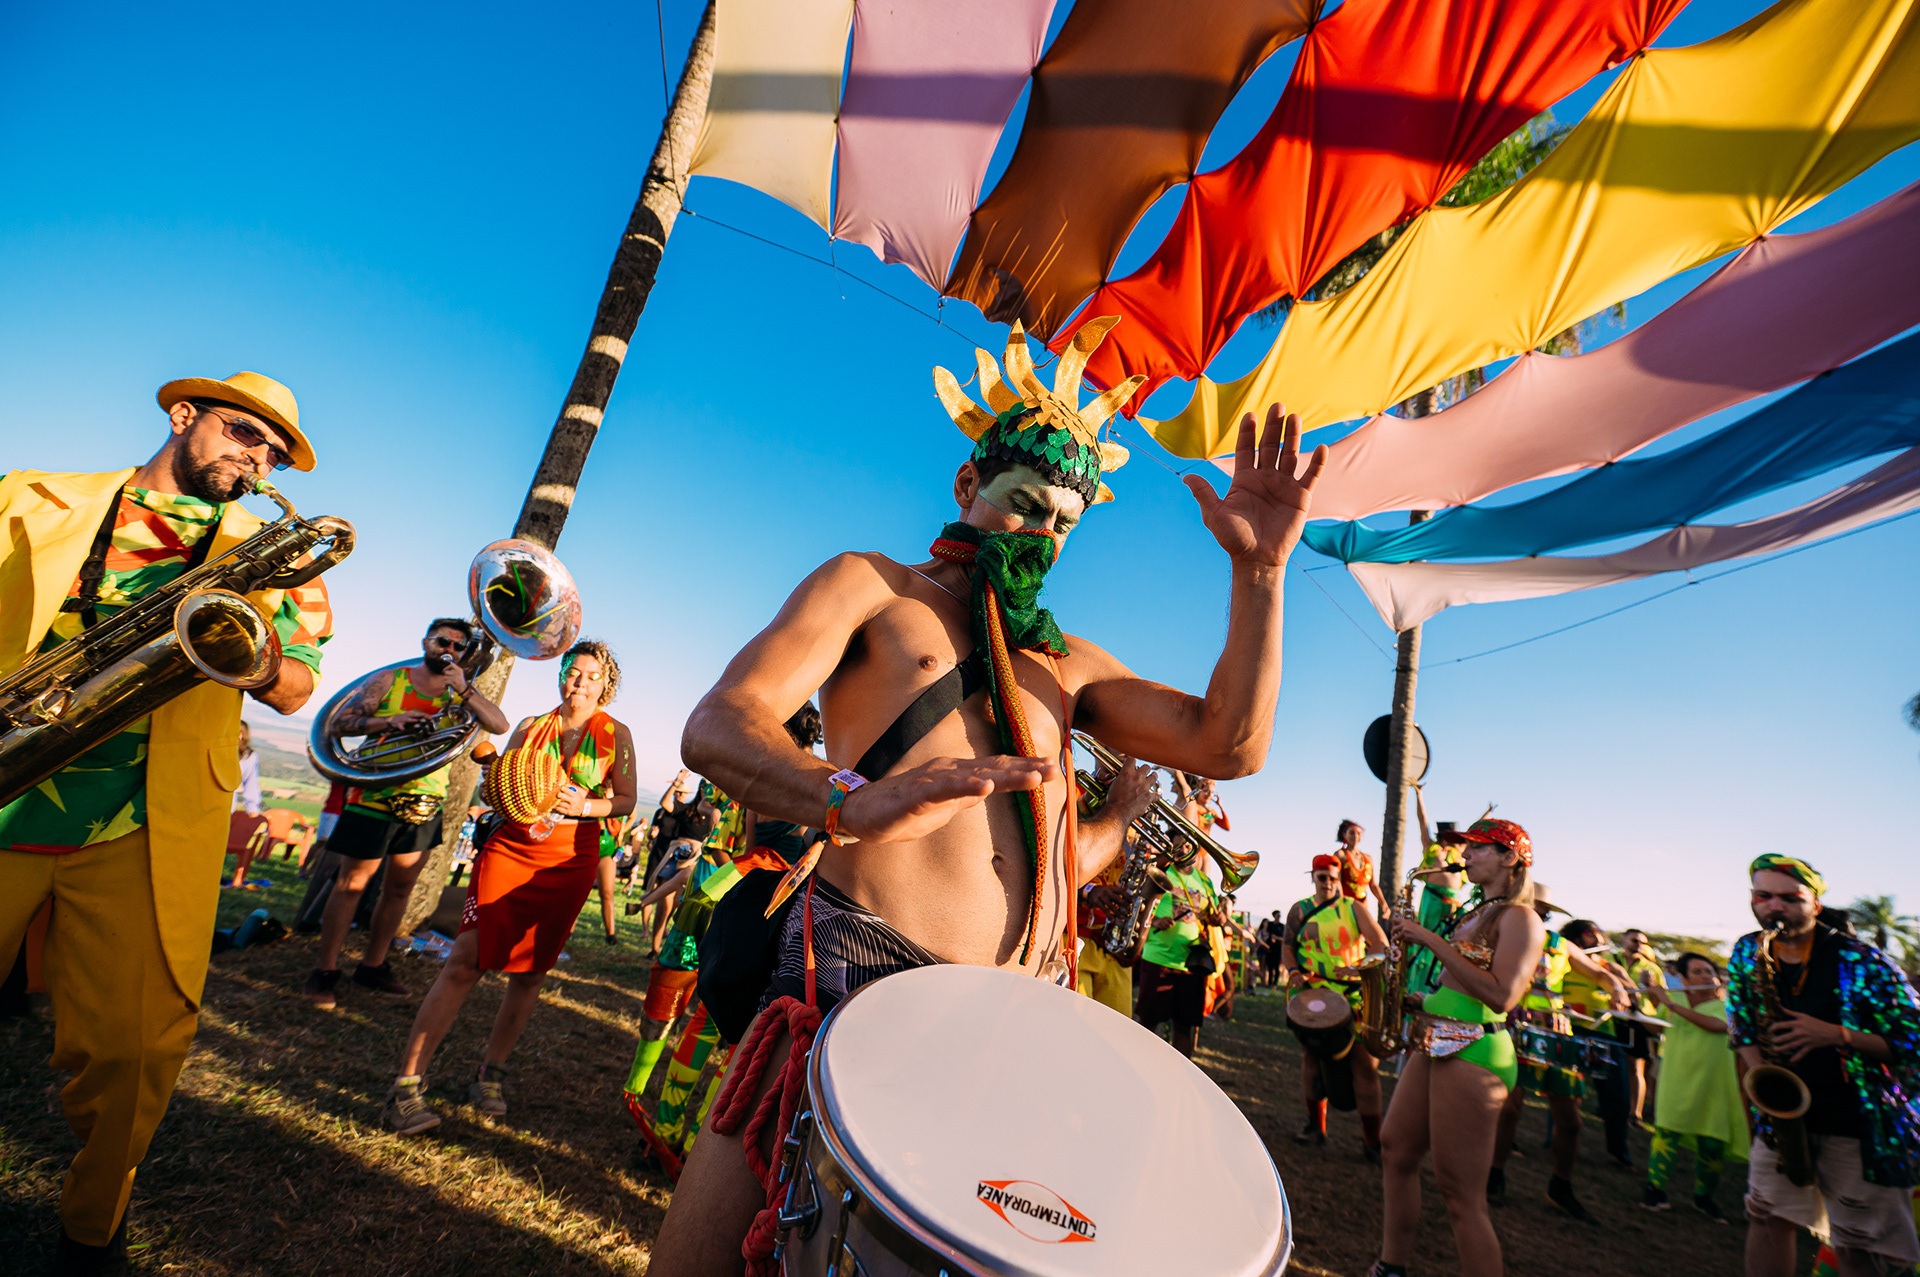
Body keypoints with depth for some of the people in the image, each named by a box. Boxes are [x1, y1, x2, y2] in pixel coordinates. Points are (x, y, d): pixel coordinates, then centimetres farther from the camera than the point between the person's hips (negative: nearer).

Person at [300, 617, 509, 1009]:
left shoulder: (460, 692, 4)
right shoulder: (389, 681, -2)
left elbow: (500, 725, -10)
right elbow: (340, 722, -5)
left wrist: (464, 689, -20)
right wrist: (388, 721, -21)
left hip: (424, 804, 4)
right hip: (375, 797, -3)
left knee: (400, 888, 11)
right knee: (351, 884, 2)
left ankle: (373, 965, 25)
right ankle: (325, 971, 14)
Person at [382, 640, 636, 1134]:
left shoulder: (615, 733, 5)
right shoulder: (530, 727, 10)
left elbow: (625, 800, 2)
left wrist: (583, 805, -16)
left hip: (570, 864, 0)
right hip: (510, 849, 1)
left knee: (530, 972, 5)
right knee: (465, 961, -8)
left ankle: (491, 1072, 23)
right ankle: (407, 1084, 0)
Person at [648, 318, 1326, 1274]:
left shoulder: (1067, 662, 17)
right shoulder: (871, 588, 5)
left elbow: (1228, 746, 6)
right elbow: (717, 726, -10)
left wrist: (1259, 571, -5)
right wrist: (853, 800, -31)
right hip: (862, 965, -3)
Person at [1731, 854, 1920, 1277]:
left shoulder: (1859, 960, -12)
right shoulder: (1746, 953, 1)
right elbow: (1741, 1027, 9)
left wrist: (1835, 1035, -25)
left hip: (1861, 1120, -3)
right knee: (1767, 1215, 5)